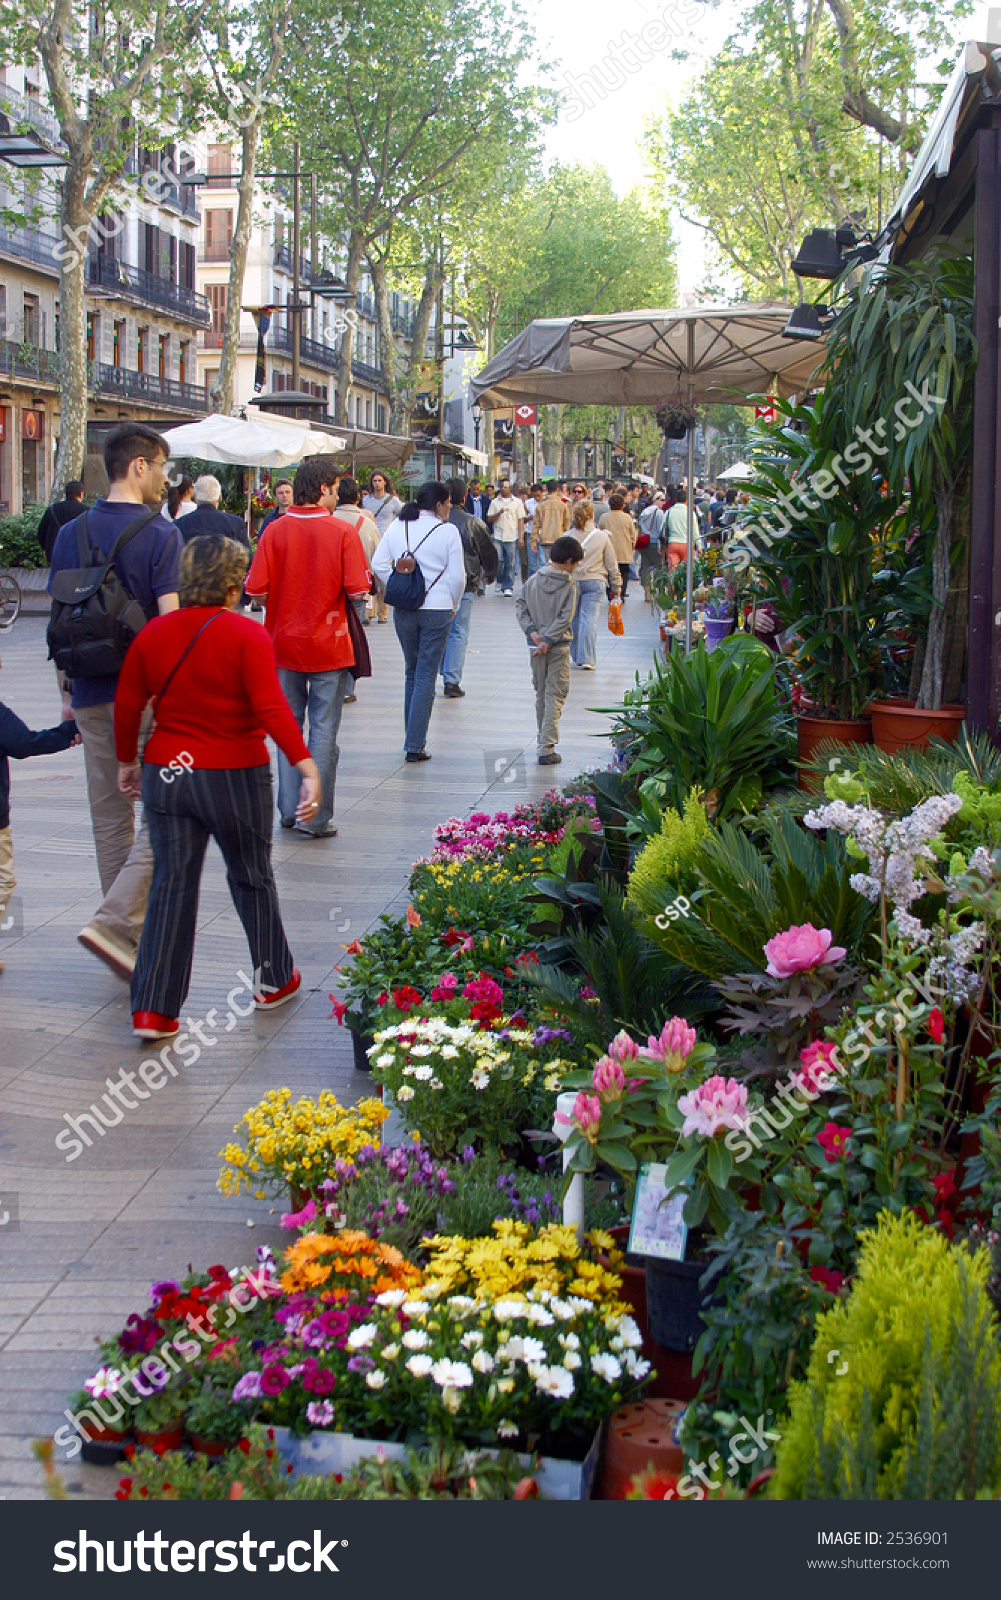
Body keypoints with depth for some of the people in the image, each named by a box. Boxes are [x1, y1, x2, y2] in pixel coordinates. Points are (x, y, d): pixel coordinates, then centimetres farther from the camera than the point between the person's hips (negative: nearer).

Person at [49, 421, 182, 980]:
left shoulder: (71, 534, 7)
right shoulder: (161, 534, -11)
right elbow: (172, 619, -18)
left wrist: (69, 689, 19)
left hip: (92, 696, 6)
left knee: (111, 816, 13)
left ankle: (132, 935, 21)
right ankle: (115, 922, -12)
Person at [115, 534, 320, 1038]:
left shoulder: (154, 633, 1)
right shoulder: (247, 635, -13)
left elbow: (126, 705, 7)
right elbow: (271, 708, -22)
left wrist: (127, 761, 20)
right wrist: (306, 767, -23)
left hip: (165, 773, 3)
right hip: (234, 778, -3)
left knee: (171, 886, 7)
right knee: (252, 879, 16)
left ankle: (153, 1010, 1)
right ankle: (272, 980, 32)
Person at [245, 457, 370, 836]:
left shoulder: (275, 531, -6)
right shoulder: (342, 532, -10)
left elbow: (256, 589, -9)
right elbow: (357, 590, -14)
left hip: (284, 643, 2)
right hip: (328, 645, -2)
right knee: (324, 730, 4)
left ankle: (289, 810, 20)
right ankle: (316, 817, 4)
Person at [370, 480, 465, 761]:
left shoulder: (396, 527, 3)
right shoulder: (448, 531, -9)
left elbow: (379, 564, 3)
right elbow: (457, 576, -7)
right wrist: (453, 605, 8)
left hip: (403, 610, 4)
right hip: (437, 610, -4)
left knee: (412, 672, 18)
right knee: (427, 677, 0)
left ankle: (412, 738, 22)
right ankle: (415, 745, -4)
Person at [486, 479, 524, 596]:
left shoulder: (517, 502, 7)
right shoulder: (494, 502, 9)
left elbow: (521, 520, 6)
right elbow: (489, 519, 6)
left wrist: (521, 537, -2)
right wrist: (499, 513, -13)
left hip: (512, 538, -1)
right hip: (498, 537, 1)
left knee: (510, 564, -1)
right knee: (497, 560, -8)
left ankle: (508, 587, 5)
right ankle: (500, 581, 17)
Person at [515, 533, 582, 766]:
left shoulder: (533, 581, 1)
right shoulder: (569, 587, -11)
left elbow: (520, 606, 0)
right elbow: (565, 618, -17)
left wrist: (533, 632, -5)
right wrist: (548, 640, -14)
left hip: (537, 645, 4)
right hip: (559, 646, -4)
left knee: (541, 693, 17)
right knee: (555, 695, -1)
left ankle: (544, 739, 28)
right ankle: (547, 749, -8)